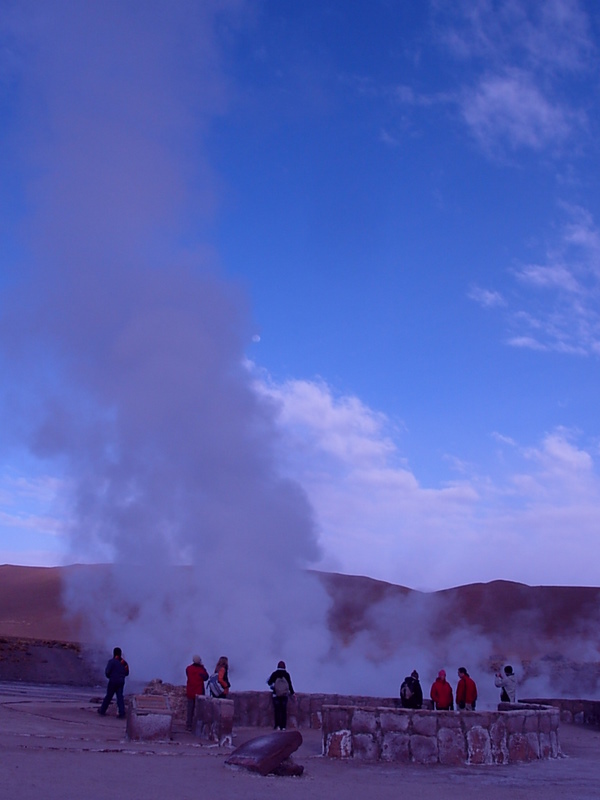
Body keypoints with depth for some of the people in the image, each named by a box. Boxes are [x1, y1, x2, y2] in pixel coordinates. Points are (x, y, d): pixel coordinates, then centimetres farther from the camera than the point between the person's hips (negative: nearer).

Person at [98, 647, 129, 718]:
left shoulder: (112, 661, -12)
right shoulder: (124, 662, 4)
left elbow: (107, 672, -13)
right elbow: (127, 673, 9)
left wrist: (109, 676, 7)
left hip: (113, 681, -4)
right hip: (121, 682, 4)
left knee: (108, 696, 9)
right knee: (120, 697, 5)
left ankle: (102, 711, 21)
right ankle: (122, 713, -4)